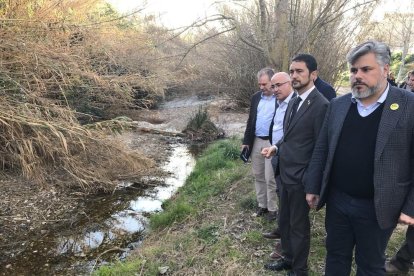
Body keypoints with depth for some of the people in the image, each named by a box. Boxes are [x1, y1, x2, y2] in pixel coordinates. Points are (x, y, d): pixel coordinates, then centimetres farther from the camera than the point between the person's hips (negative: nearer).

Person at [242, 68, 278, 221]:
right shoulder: (256, 97, 9)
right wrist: (246, 141, 9)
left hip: (273, 143, -6)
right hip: (256, 142, 6)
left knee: (270, 178, 1)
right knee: (258, 176, 14)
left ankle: (272, 208, 17)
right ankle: (262, 205, 29)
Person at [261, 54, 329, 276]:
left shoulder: (320, 105, -18)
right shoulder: (293, 102, 9)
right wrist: (276, 147, 0)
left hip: (300, 178, -8)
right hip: (285, 173, 8)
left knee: (299, 226, 11)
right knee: (284, 221, 21)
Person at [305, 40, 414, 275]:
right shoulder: (338, 105, 2)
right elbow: (321, 150, 5)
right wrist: (313, 188, 6)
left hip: (377, 208, -3)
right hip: (337, 201, 4)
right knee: (336, 256, 20)